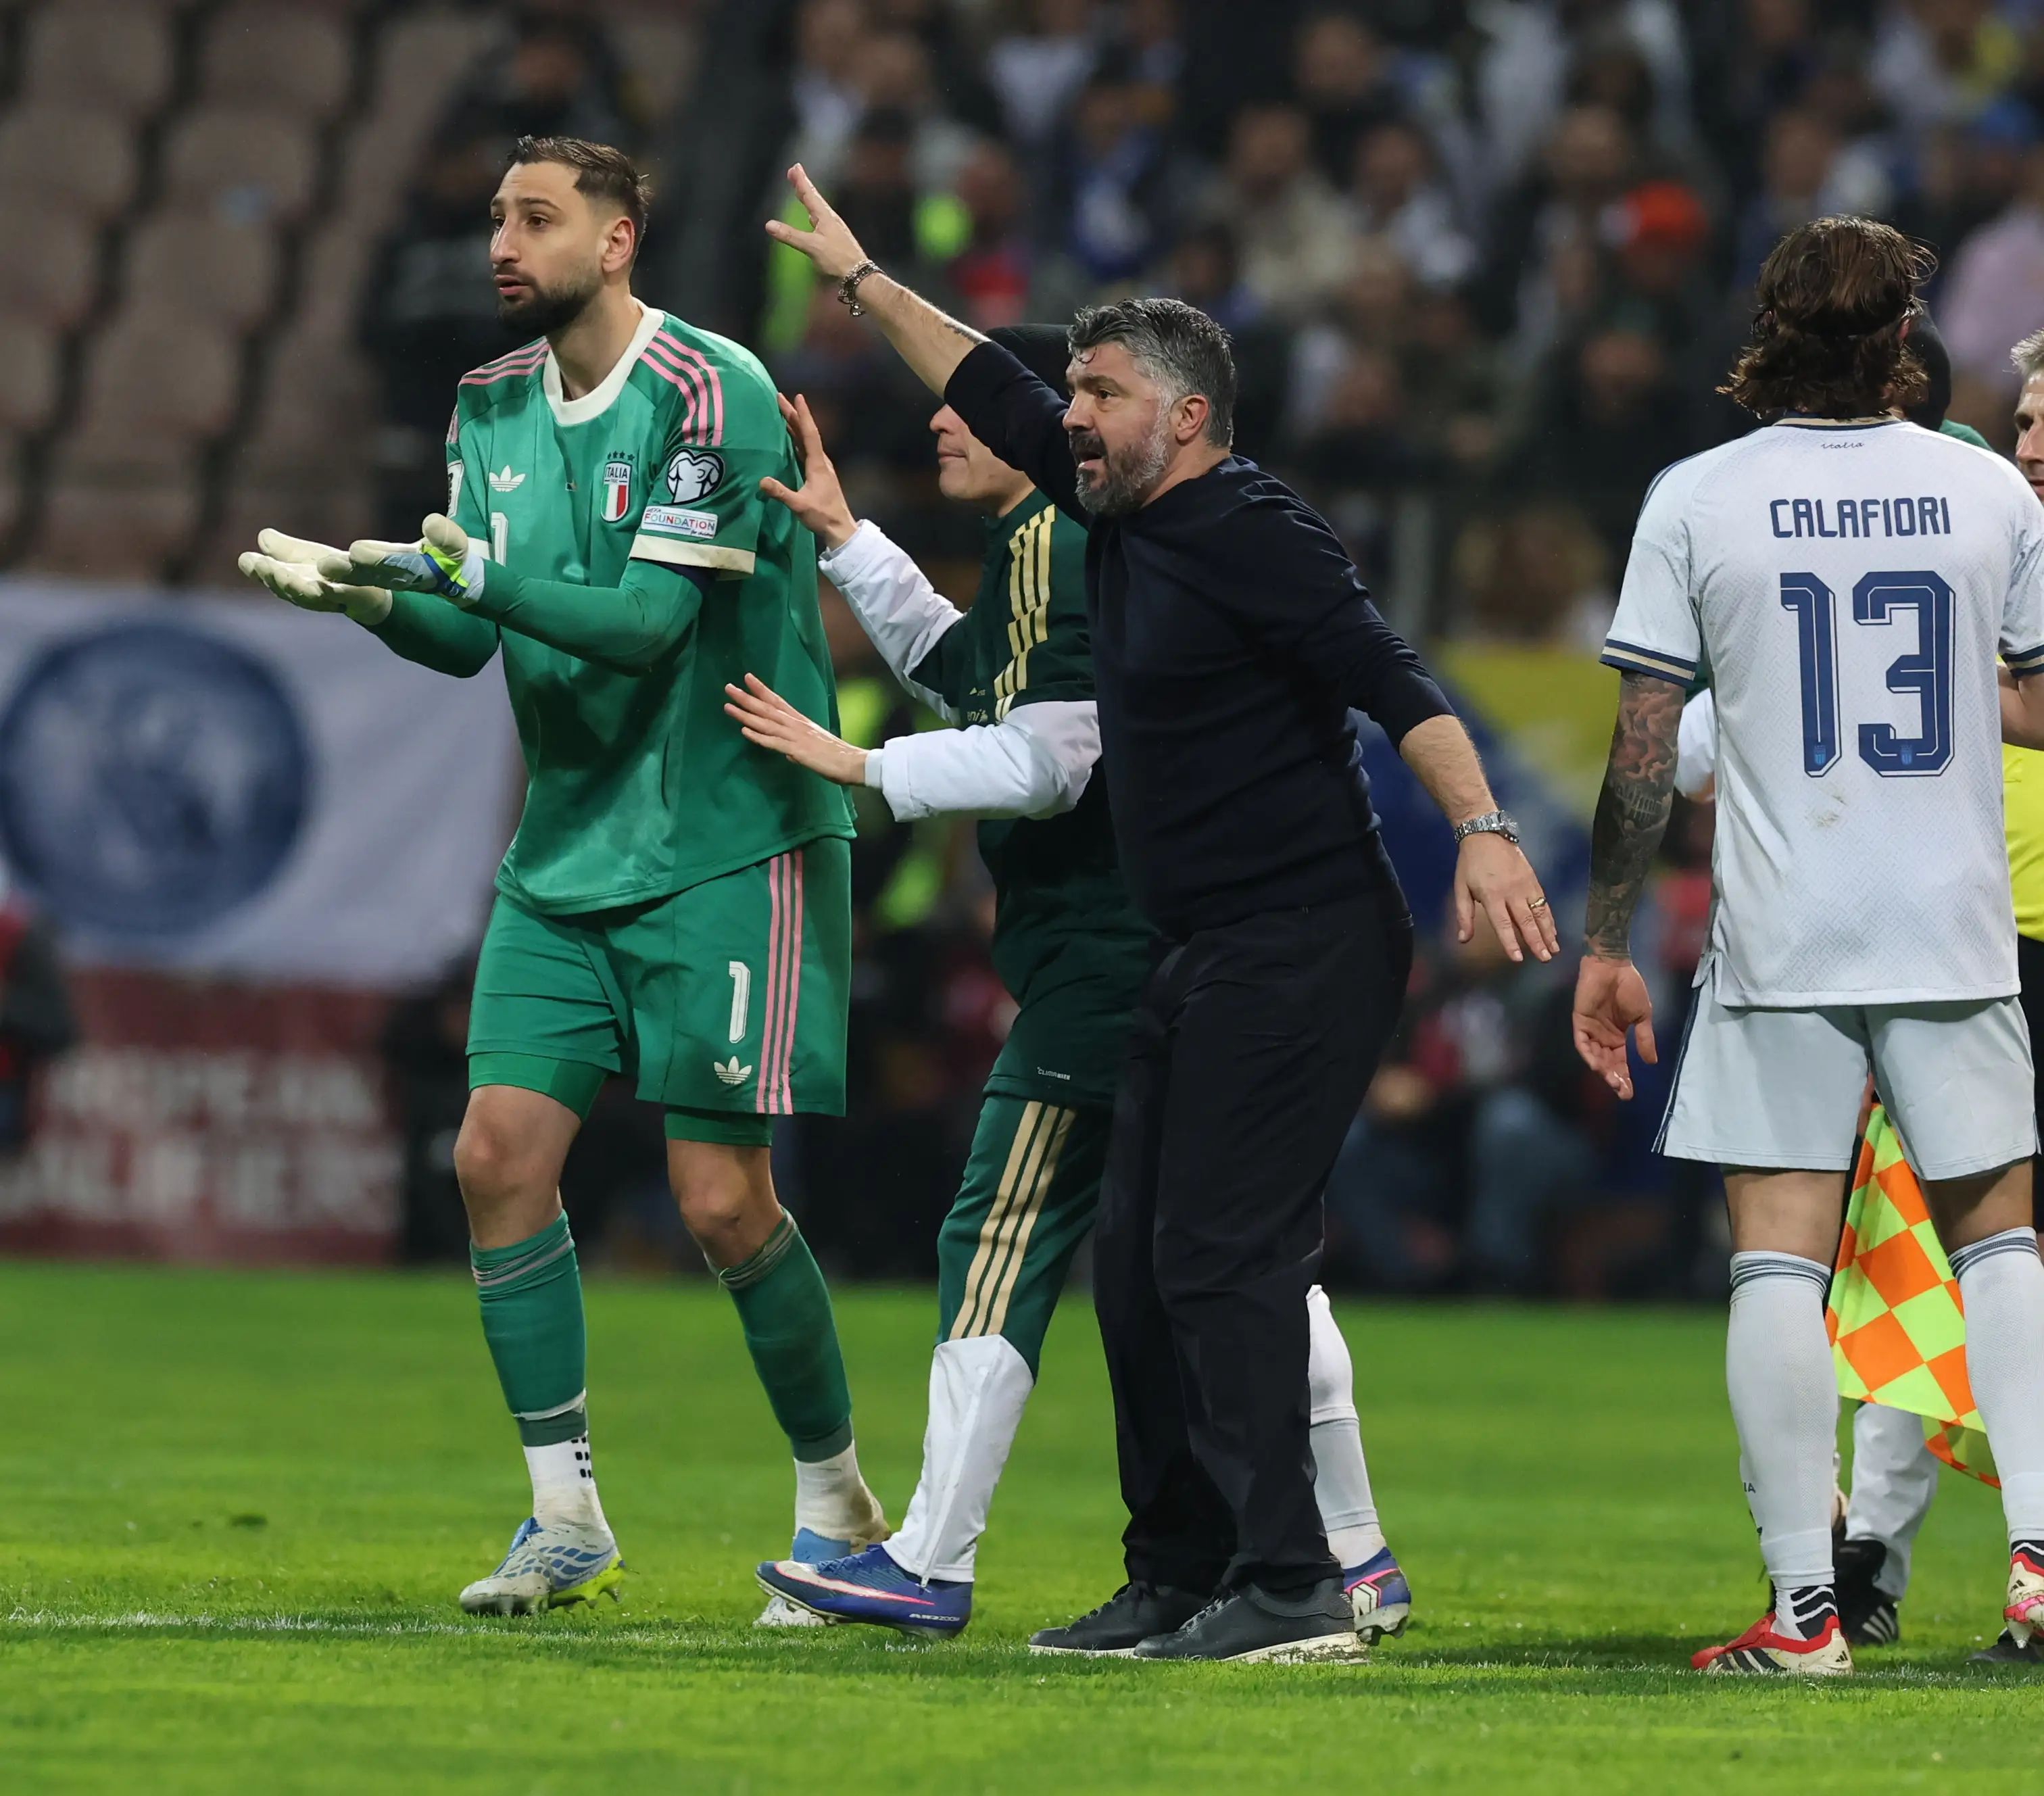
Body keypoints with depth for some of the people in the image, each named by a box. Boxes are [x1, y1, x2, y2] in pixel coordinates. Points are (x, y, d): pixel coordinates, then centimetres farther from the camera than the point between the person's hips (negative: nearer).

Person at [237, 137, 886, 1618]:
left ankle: (837, 1502, 12)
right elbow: (468, 636, 6)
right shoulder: (495, 408, 9)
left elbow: (650, 620, -21)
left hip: (728, 845, -7)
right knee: (500, 1152, -4)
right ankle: (567, 1520, 5)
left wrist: (475, 574, -31)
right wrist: (361, 592, -13)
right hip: (567, 852, 7)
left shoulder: (711, 394, -14)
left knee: (722, 1199, -7)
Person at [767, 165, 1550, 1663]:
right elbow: (997, 395, 28)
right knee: (1137, 1262, 11)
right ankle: (1180, 1580, 16)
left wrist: (1484, 828, -32)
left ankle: (1290, 1588, -13)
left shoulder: (1249, 532, -13)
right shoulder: (1125, 517, 15)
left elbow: (1393, 679, -20)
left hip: (1303, 949, -10)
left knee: (1220, 1260, -14)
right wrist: (860, 278, 34)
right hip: (1209, 961, 10)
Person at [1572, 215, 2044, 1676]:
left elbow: (1643, 750, -3)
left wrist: (1604, 946, 4)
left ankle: (1804, 1605, -4)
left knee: (1778, 1255, 0)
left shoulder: (1695, 499, -3)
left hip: (1780, 943, -1)